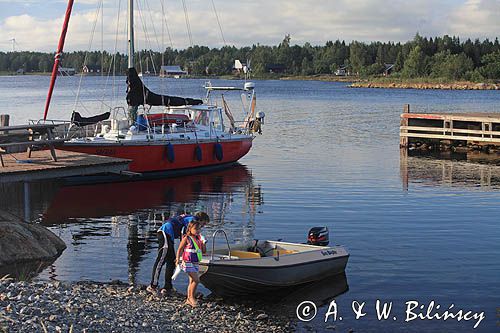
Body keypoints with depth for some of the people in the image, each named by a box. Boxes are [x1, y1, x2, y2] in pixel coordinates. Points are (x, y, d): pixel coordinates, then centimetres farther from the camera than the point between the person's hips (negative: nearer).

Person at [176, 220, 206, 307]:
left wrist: (203, 243, -1)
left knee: (192, 281, 10)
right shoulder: (186, 238, -8)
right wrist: (178, 259, -17)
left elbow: (204, 251, 13)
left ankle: (189, 299, 17)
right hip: (188, 262, -7)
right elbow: (180, 249, -6)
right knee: (196, 280, -16)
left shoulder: (198, 239, 11)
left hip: (196, 263, 7)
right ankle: (192, 297, -3)